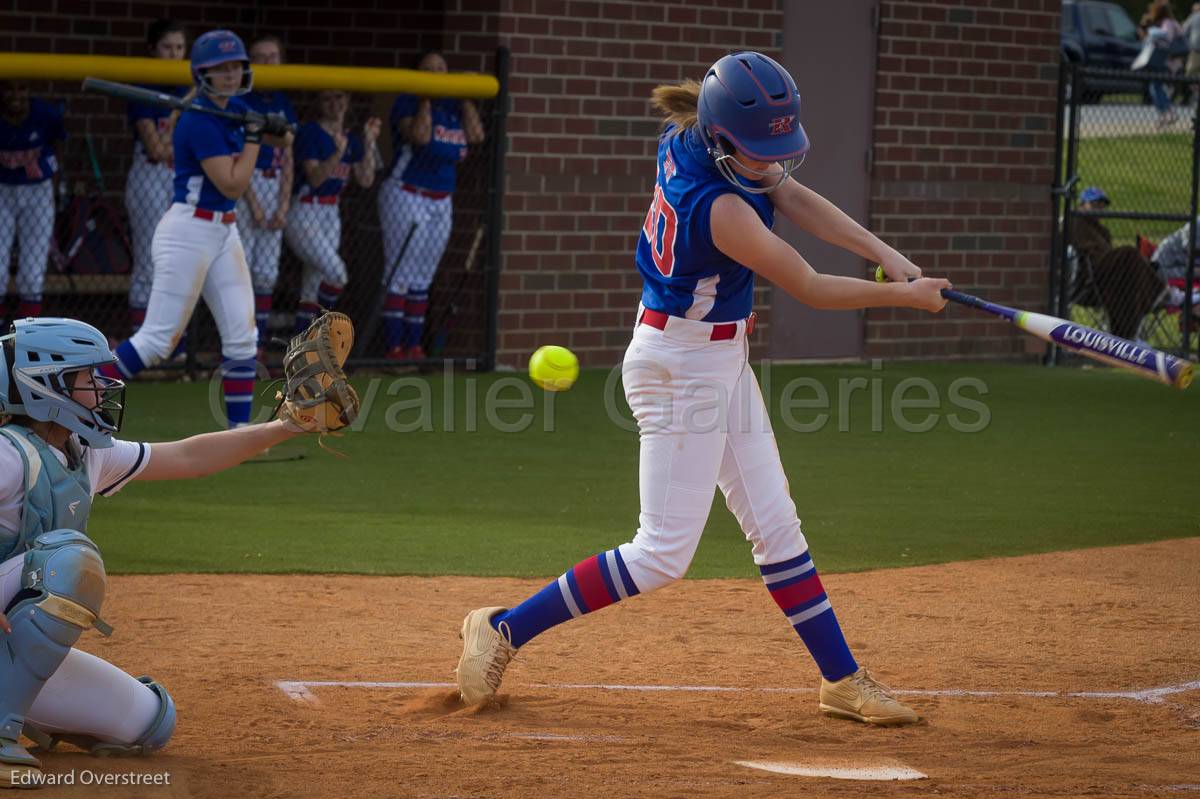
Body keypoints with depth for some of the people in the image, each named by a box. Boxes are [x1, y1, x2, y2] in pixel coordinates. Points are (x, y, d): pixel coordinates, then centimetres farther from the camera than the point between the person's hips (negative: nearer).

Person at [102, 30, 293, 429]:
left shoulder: (235, 109, 8)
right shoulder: (199, 122, -18)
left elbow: (285, 141, 21)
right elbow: (233, 185, -21)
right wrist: (254, 136, -13)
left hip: (224, 232, 9)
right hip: (188, 231, -9)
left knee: (241, 336, 4)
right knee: (158, 338, -9)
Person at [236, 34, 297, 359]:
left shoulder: (282, 103, 13)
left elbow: (287, 158, 12)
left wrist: (283, 205, 2)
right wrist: (253, 203, -14)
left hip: (275, 186, 6)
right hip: (243, 188, -6)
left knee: (267, 273, 5)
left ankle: (258, 344, 8)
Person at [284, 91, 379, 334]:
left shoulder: (351, 140, 9)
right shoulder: (311, 132, -11)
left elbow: (365, 180, 3)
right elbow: (315, 178, -19)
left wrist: (369, 144, -6)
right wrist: (338, 154, -34)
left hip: (331, 213, 7)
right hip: (304, 212, -7)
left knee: (313, 286, 8)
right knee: (337, 274, -19)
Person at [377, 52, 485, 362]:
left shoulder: (453, 106, 13)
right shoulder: (407, 103, -5)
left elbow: (476, 136, -1)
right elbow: (419, 136, -21)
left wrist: (466, 98, 0)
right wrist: (424, 99, -15)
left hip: (442, 202, 6)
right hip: (406, 196, -6)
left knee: (423, 279, 8)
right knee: (400, 275, -7)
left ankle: (414, 345, 11)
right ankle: (394, 346, -8)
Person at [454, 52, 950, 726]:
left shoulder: (688, 137, -7)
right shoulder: (720, 209, -30)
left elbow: (795, 197, -1)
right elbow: (811, 290, -19)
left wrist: (883, 252, -11)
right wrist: (904, 296, -6)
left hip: (722, 360, 10)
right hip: (682, 365, -10)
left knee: (776, 526, 13)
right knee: (663, 554, -4)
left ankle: (844, 680, 19)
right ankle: (504, 631, 5)